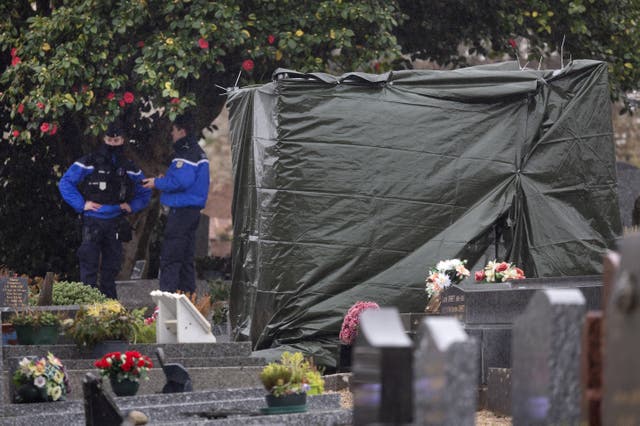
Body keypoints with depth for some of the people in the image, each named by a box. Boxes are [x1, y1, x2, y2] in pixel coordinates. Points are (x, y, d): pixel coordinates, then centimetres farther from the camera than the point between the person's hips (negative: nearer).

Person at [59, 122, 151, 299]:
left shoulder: (129, 168, 9)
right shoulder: (89, 163, -4)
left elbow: (145, 192, 22)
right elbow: (65, 183, -2)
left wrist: (132, 206, 5)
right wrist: (81, 204, -9)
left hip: (115, 223, 4)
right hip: (92, 221, -4)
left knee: (112, 265, 10)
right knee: (89, 264, -7)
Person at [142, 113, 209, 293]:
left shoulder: (185, 154, -16)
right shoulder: (198, 152, 17)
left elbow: (180, 181, -25)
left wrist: (158, 183, -11)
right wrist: (164, 180, 14)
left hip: (182, 210, -10)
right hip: (193, 209, 10)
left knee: (169, 258, -9)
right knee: (186, 259, 16)